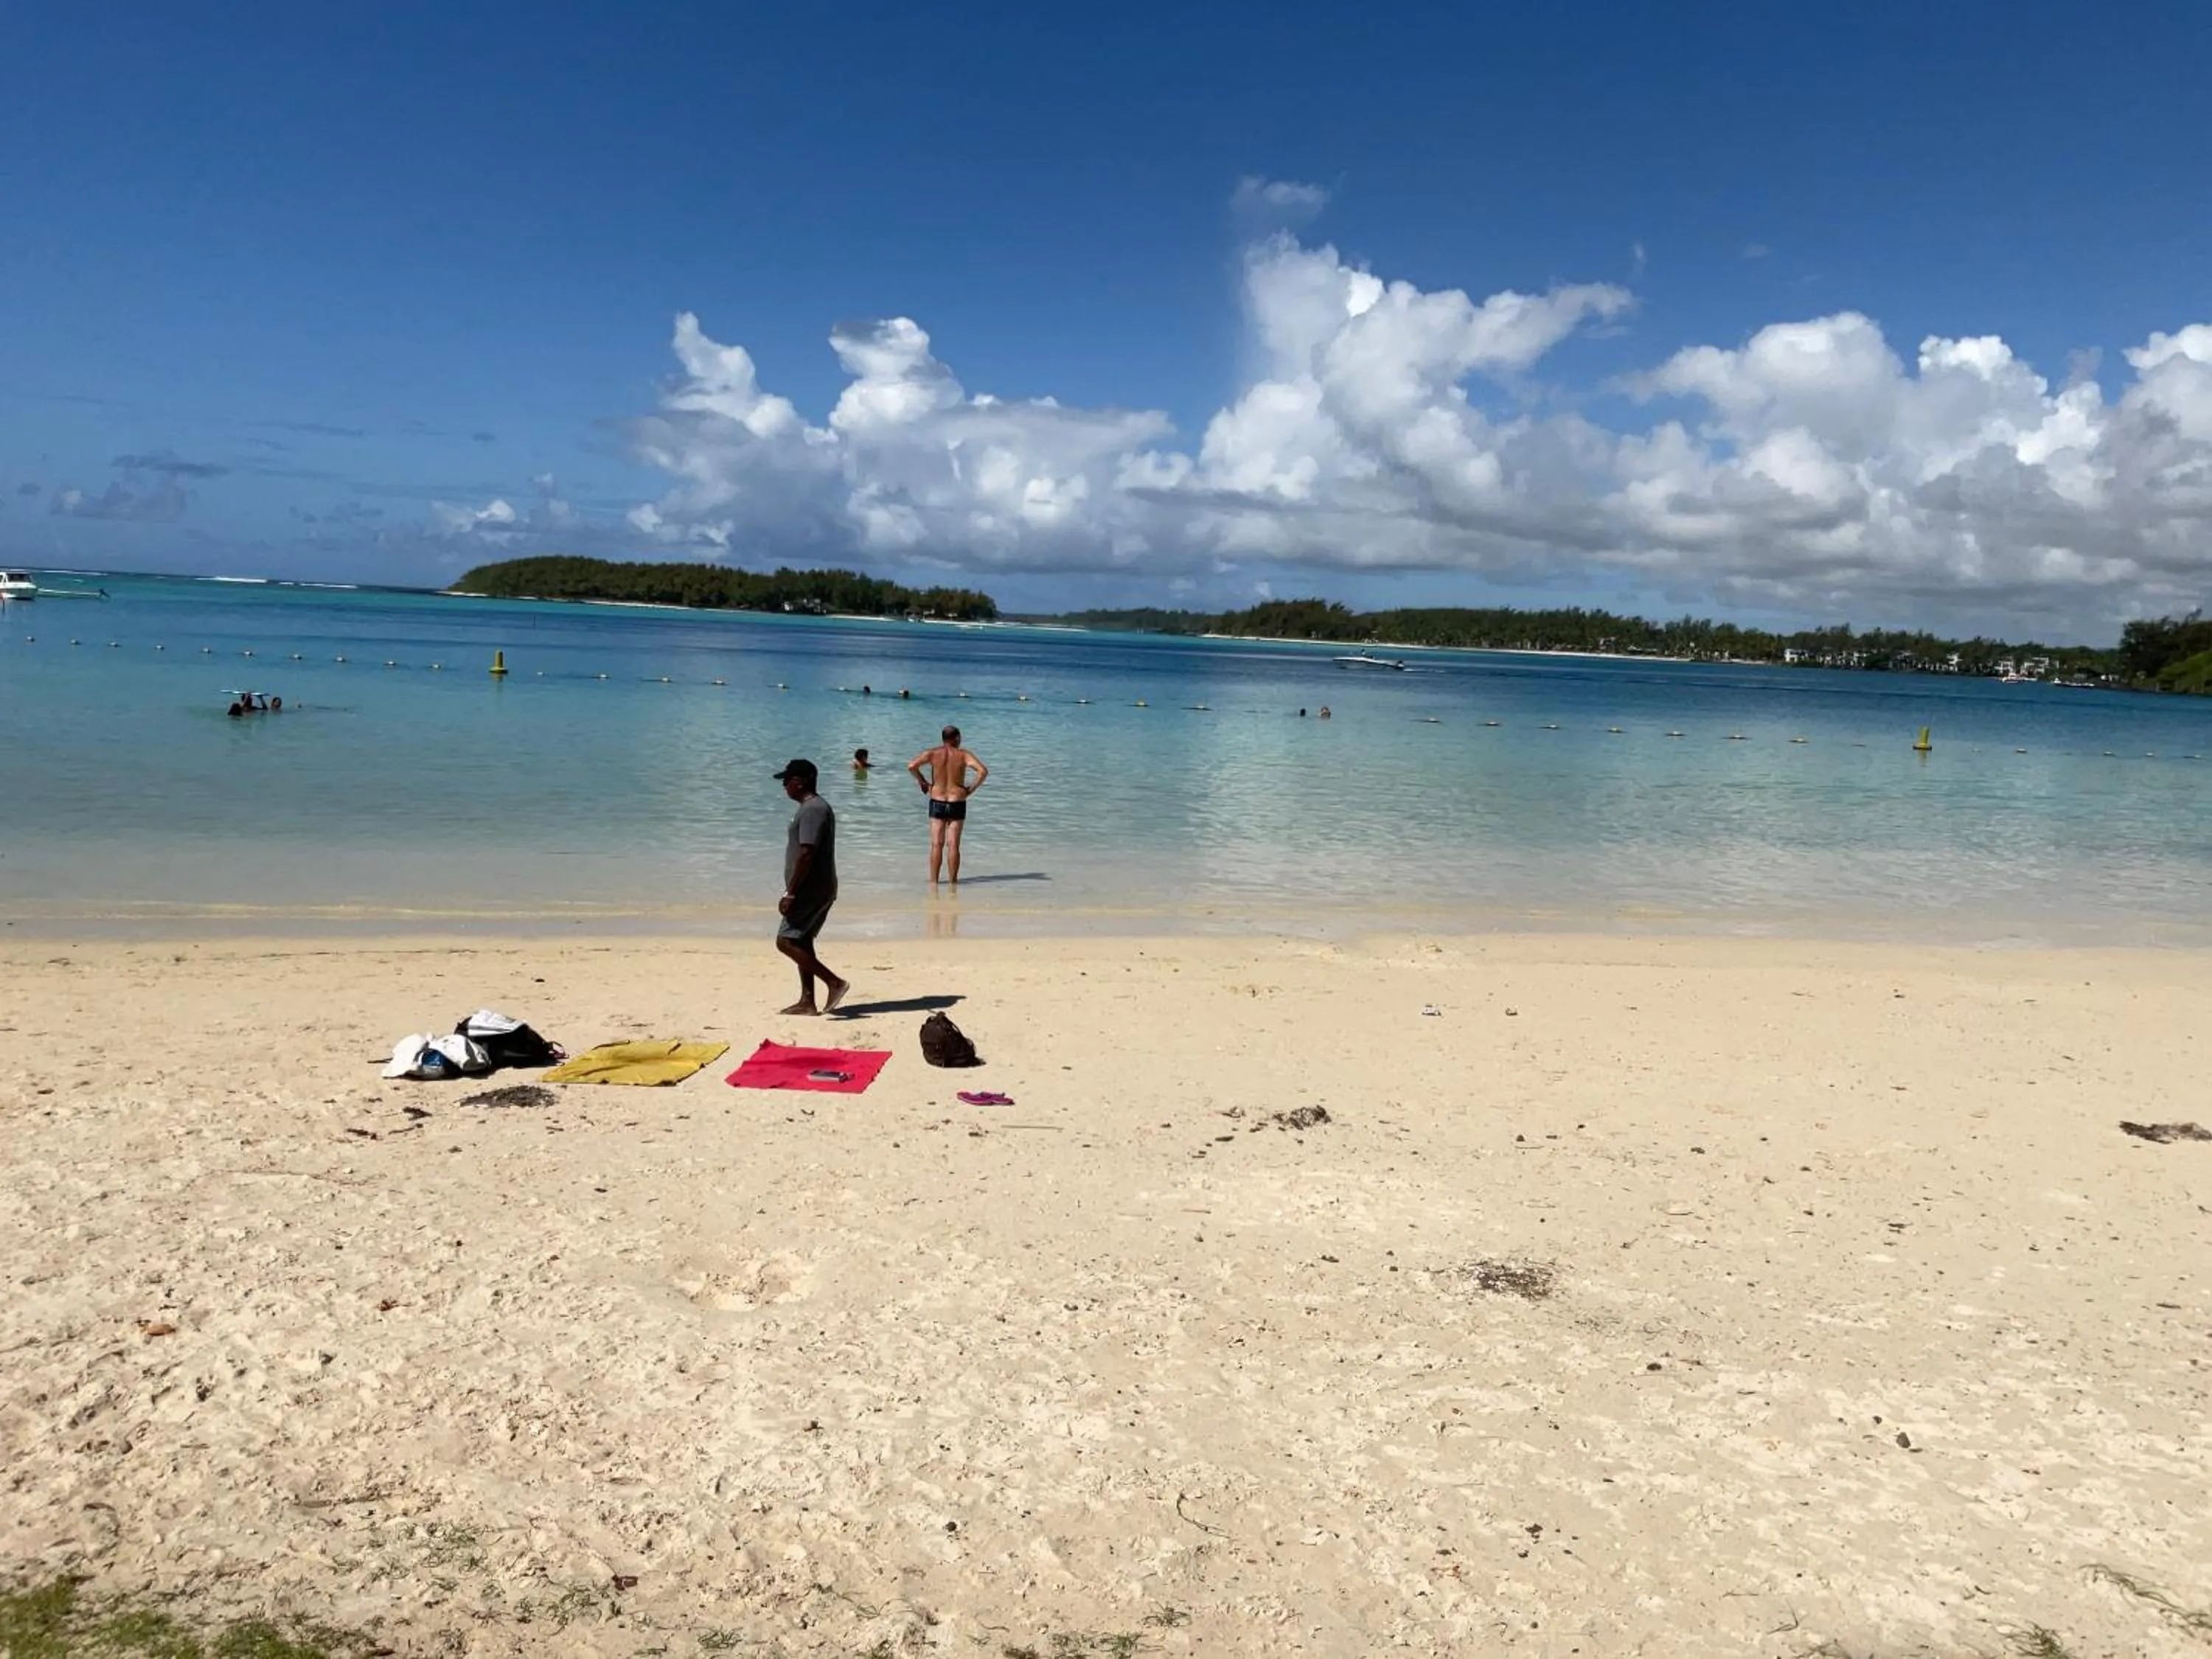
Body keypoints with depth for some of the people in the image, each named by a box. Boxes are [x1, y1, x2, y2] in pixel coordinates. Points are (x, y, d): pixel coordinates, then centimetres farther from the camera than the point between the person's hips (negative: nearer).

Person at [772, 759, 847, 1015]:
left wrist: (790, 893, -23)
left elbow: (806, 854, -24)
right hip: (820, 889, 11)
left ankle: (835, 983, -12)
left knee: (786, 941, -10)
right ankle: (807, 1002, 17)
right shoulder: (815, 807, 16)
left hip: (811, 889, -11)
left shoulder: (812, 810, -18)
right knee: (801, 941, 14)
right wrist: (794, 891, 23)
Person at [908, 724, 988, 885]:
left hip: (937, 803, 0)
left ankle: (933, 880, 2)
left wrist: (922, 782, 0)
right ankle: (953, 881, 5)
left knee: (937, 845, 2)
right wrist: (972, 788, -3)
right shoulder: (963, 755, -3)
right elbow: (983, 771, -15)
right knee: (953, 845, 3)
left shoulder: (933, 753, -2)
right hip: (957, 804, 0)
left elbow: (911, 766, -15)